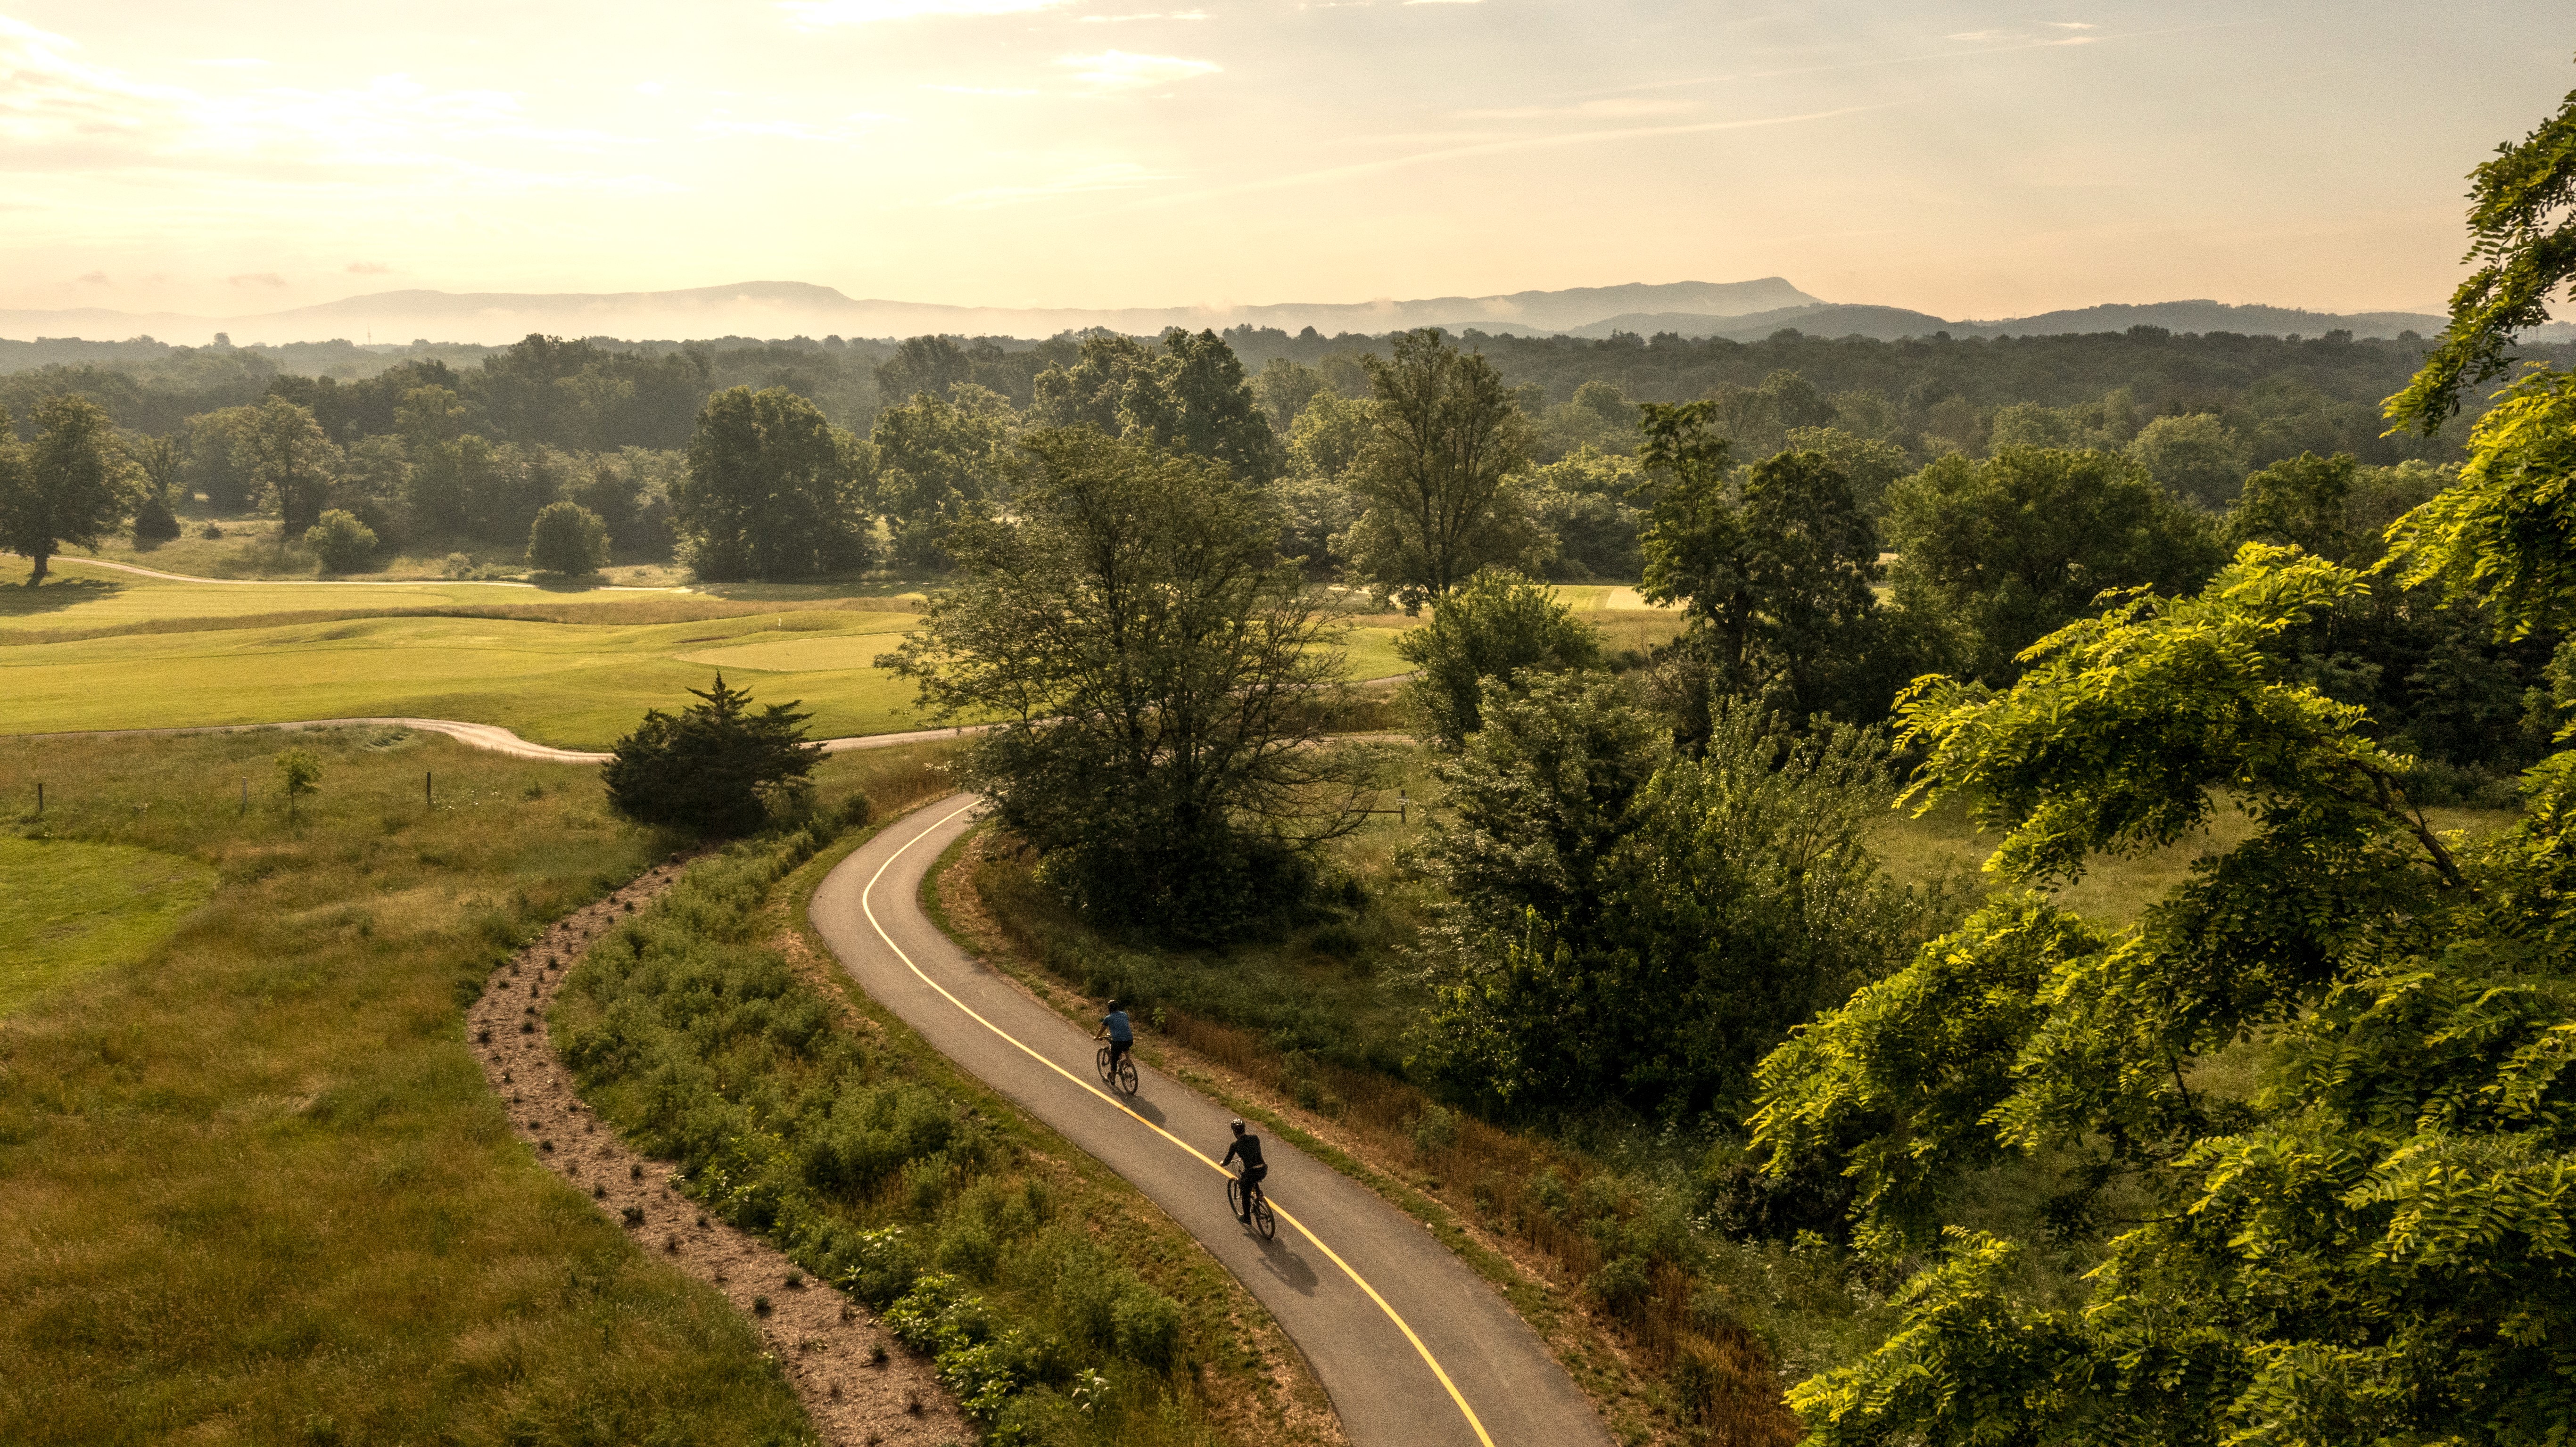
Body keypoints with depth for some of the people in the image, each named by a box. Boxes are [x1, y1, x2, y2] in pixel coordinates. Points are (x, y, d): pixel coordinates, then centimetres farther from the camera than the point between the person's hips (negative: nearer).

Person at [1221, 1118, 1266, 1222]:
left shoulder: (1235, 1145, -5)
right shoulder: (1255, 1138, 6)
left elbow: (1227, 1162, 5)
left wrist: (1221, 1163, 28)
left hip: (1251, 1173, -4)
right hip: (1264, 1171, 4)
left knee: (1246, 1196, 23)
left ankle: (1247, 1219, 39)